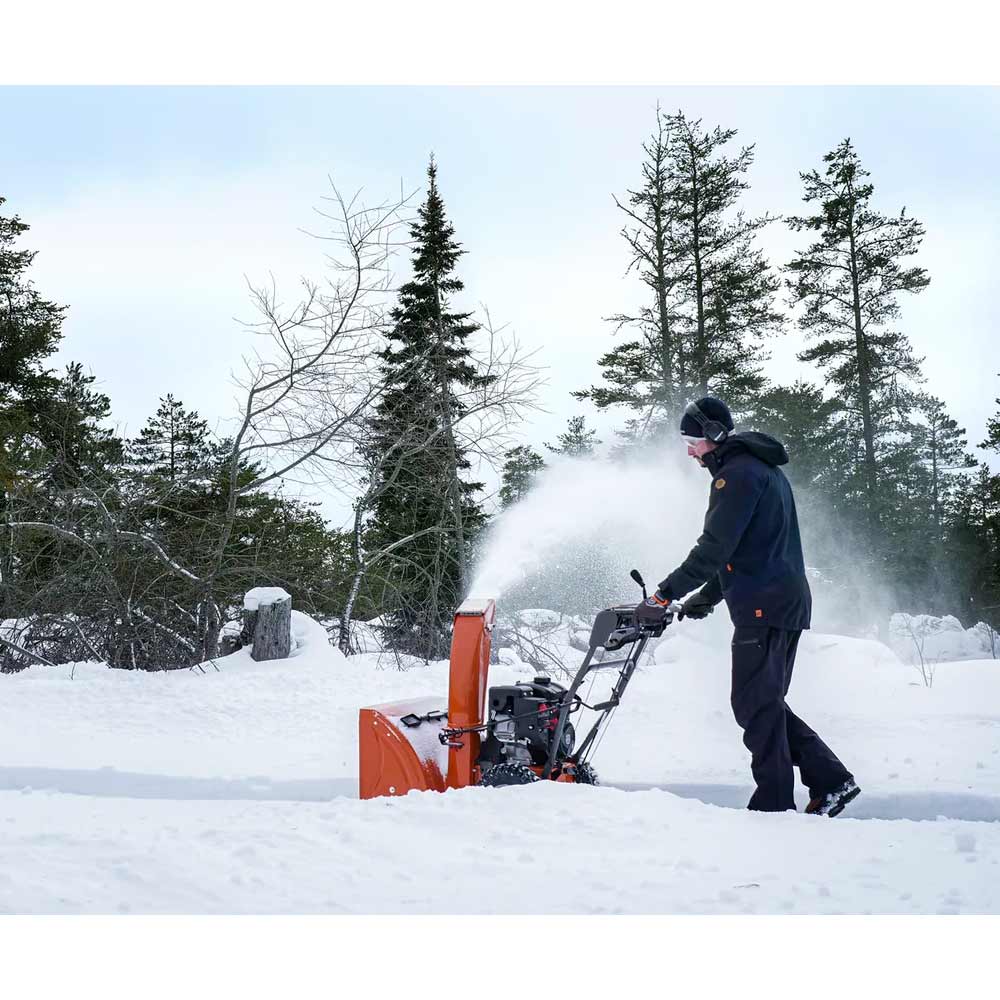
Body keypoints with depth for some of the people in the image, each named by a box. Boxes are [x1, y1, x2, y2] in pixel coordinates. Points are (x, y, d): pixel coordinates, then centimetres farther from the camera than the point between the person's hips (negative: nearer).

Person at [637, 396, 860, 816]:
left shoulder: (737, 473, -11)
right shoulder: (765, 469, 21)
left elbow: (714, 548, -18)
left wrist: (665, 594, -14)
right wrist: (707, 596, 24)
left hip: (763, 607, -10)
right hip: (788, 601, 10)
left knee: (756, 705, -4)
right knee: (765, 703, 15)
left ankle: (774, 804, -1)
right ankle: (830, 779, 12)